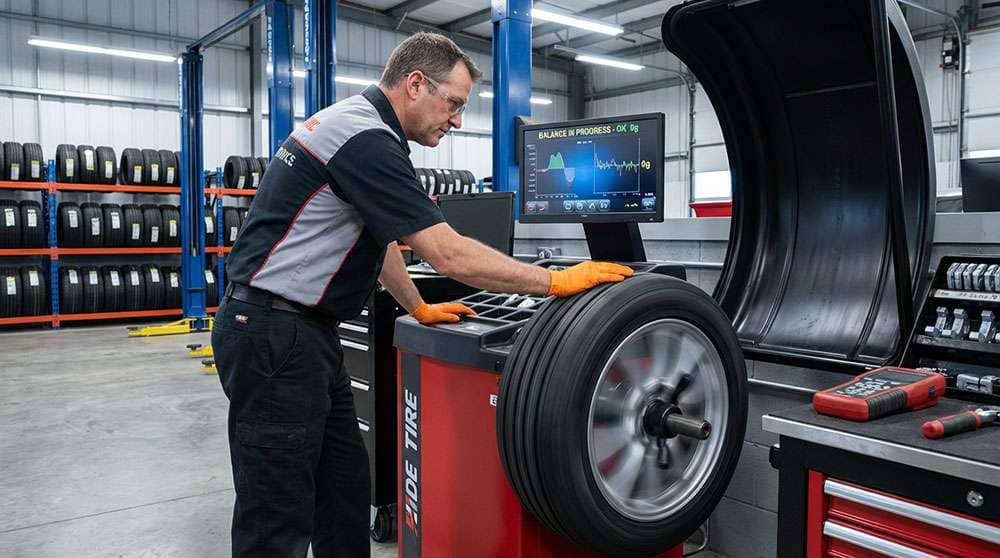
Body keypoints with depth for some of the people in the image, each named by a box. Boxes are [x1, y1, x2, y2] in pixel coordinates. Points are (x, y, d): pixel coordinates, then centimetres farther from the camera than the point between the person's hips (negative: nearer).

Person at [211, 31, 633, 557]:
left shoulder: (357, 126, 13)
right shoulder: (365, 139, -19)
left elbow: (379, 235, 23)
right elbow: (450, 256, -23)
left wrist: (419, 308, 23)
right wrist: (558, 281, -16)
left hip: (304, 330, 10)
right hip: (272, 334, -10)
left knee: (344, 488, 14)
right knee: (279, 516, -2)